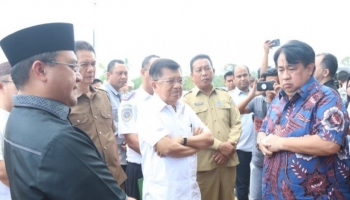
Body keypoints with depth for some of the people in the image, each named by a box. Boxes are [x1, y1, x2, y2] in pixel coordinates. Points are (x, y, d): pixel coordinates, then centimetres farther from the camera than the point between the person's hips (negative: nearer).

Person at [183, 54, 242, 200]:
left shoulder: (225, 96, 15)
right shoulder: (187, 100, -1)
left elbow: (236, 123, 10)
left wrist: (230, 144, -8)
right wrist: (220, 146, -15)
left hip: (228, 160, 4)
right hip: (204, 163, -4)